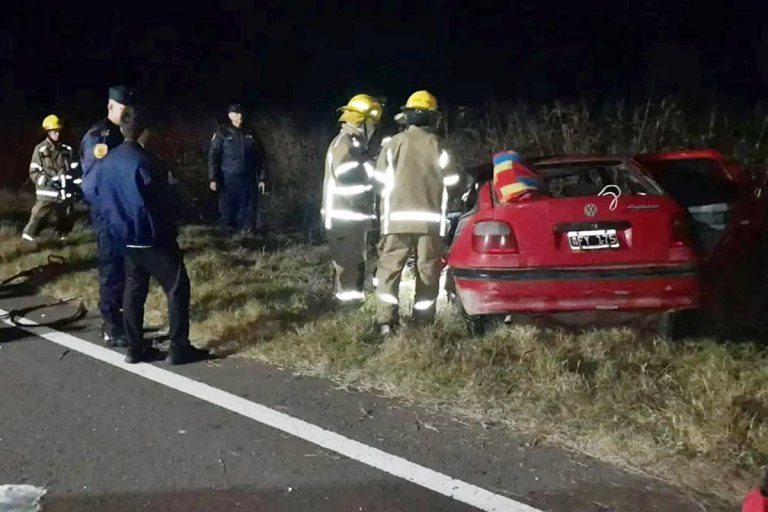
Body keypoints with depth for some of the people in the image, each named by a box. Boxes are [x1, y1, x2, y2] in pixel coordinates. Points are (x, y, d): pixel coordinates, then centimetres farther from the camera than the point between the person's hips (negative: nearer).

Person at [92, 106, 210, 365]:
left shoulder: (108, 161, 3)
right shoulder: (144, 161, -20)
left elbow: (101, 199, 13)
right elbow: (167, 200, -14)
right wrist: (170, 223, 5)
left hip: (126, 238, 8)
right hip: (153, 238, -7)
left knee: (134, 290, 14)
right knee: (177, 288, 1)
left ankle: (135, 348, 18)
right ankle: (179, 348, 2)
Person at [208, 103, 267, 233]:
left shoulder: (250, 133, 9)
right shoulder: (222, 132, -1)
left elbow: (260, 157, 11)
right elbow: (213, 156, -3)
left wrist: (262, 178, 7)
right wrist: (212, 178, -10)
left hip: (248, 178, 3)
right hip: (228, 179, -3)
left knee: (247, 209, 4)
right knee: (228, 208, -1)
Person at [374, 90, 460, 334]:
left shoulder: (394, 143, 1)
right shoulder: (437, 145, 0)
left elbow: (381, 180, 1)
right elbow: (450, 182, 5)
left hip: (397, 217, 0)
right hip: (430, 218, 0)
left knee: (389, 269, 4)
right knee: (428, 271, 9)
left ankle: (386, 320, -5)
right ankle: (423, 320, 13)